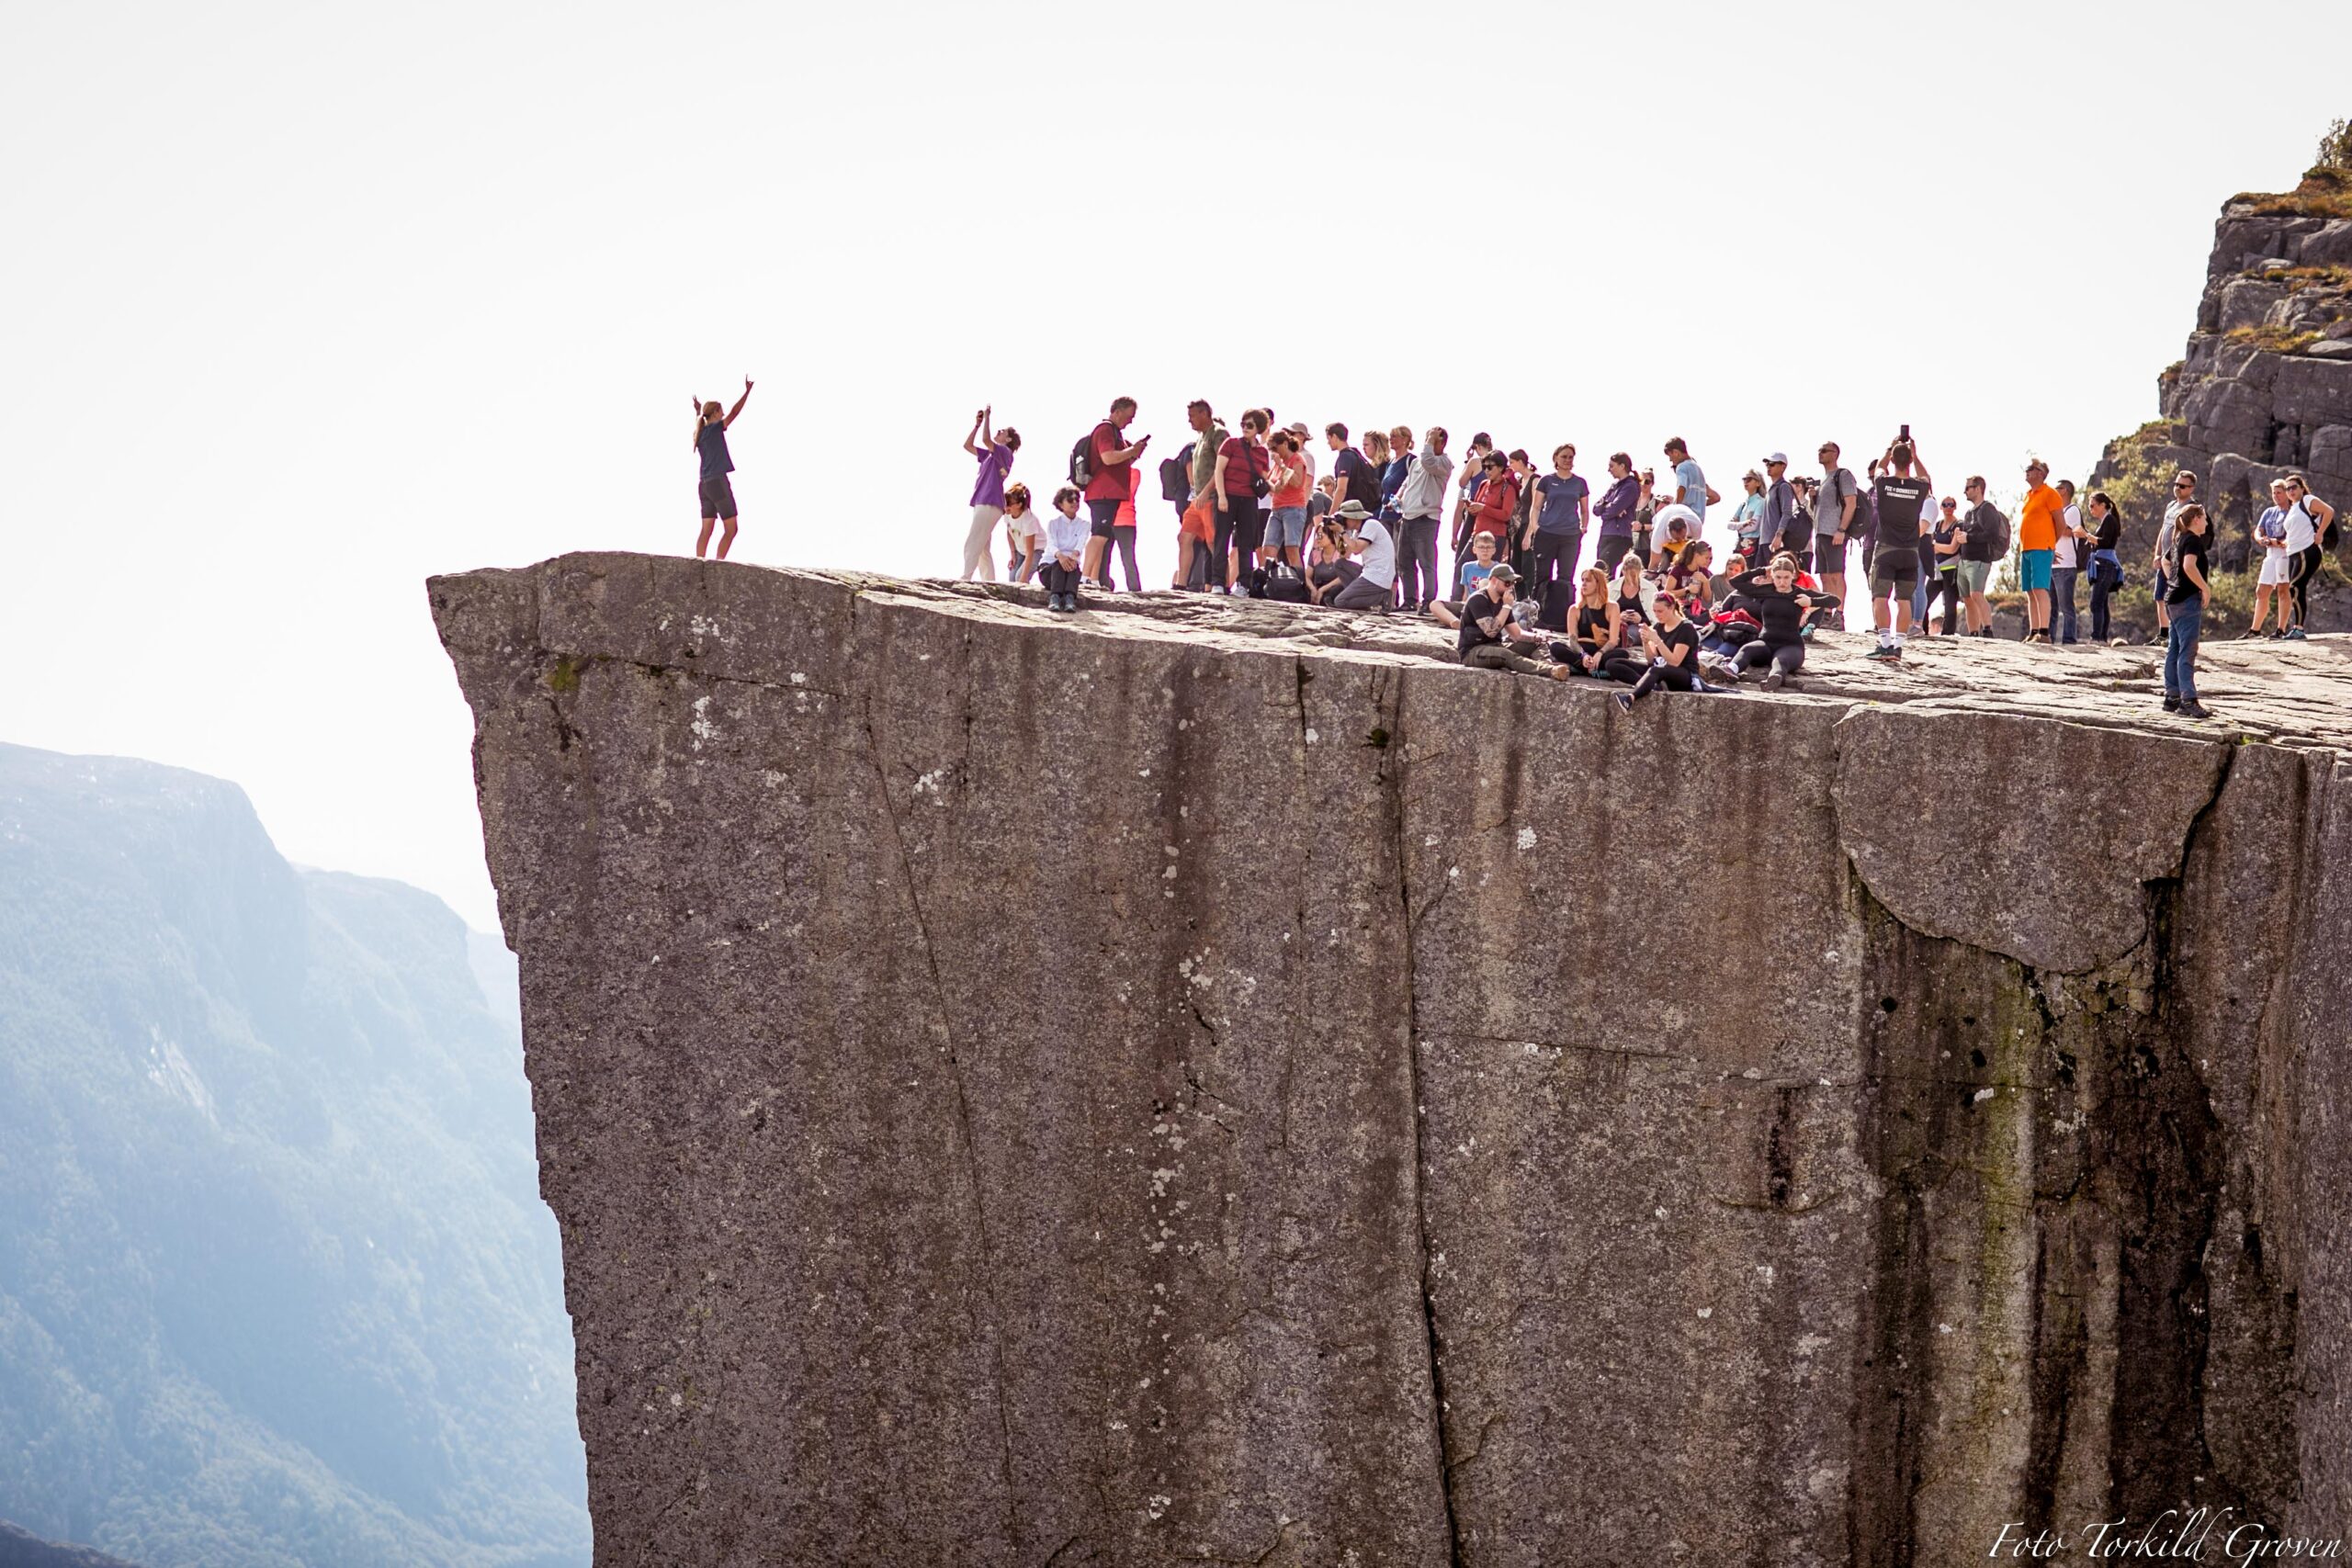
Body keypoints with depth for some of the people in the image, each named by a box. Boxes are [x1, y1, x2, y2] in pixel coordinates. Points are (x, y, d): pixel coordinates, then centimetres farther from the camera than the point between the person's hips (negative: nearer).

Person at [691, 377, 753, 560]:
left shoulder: (700, 432, 13)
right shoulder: (715, 429, -8)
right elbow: (734, 412, -13)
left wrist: (698, 412, 54)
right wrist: (747, 392, -10)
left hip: (705, 485, 8)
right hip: (718, 483, -8)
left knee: (706, 530, 5)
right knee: (731, 529, -5)